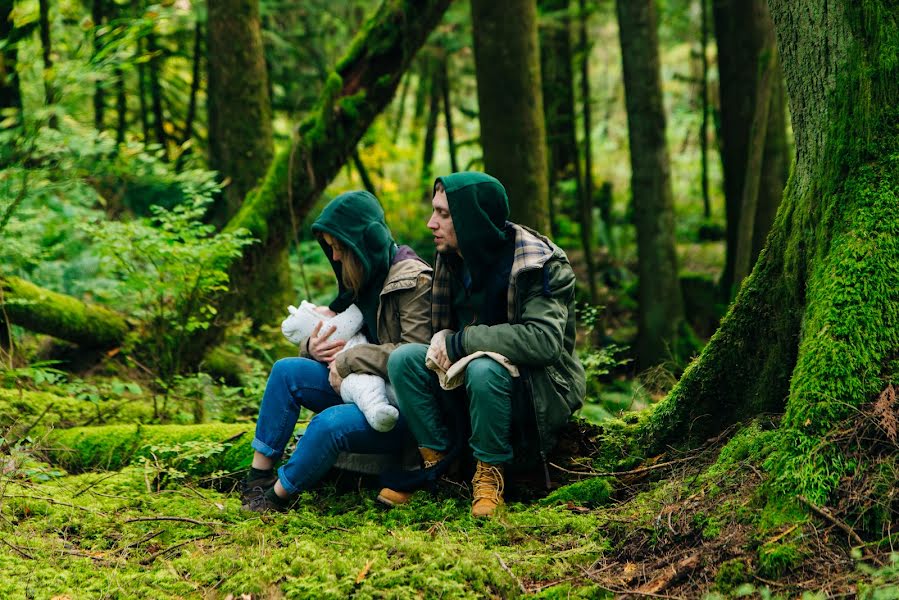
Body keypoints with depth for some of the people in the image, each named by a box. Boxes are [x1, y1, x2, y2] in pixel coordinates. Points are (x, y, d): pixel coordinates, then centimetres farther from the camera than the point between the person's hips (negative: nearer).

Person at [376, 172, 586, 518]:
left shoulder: (540, 264, -20)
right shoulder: (451, 258, 0)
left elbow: (544, 340, -32)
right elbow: (445, 326, 14)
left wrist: (460, 342, -27)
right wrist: (441, 342, -12)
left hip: (540, 391, -6)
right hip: (464, 379, 6)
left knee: (483, 370, -37)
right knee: (404, 358, -17)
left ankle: (490, 473, -16)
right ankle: (435, 460, -6)